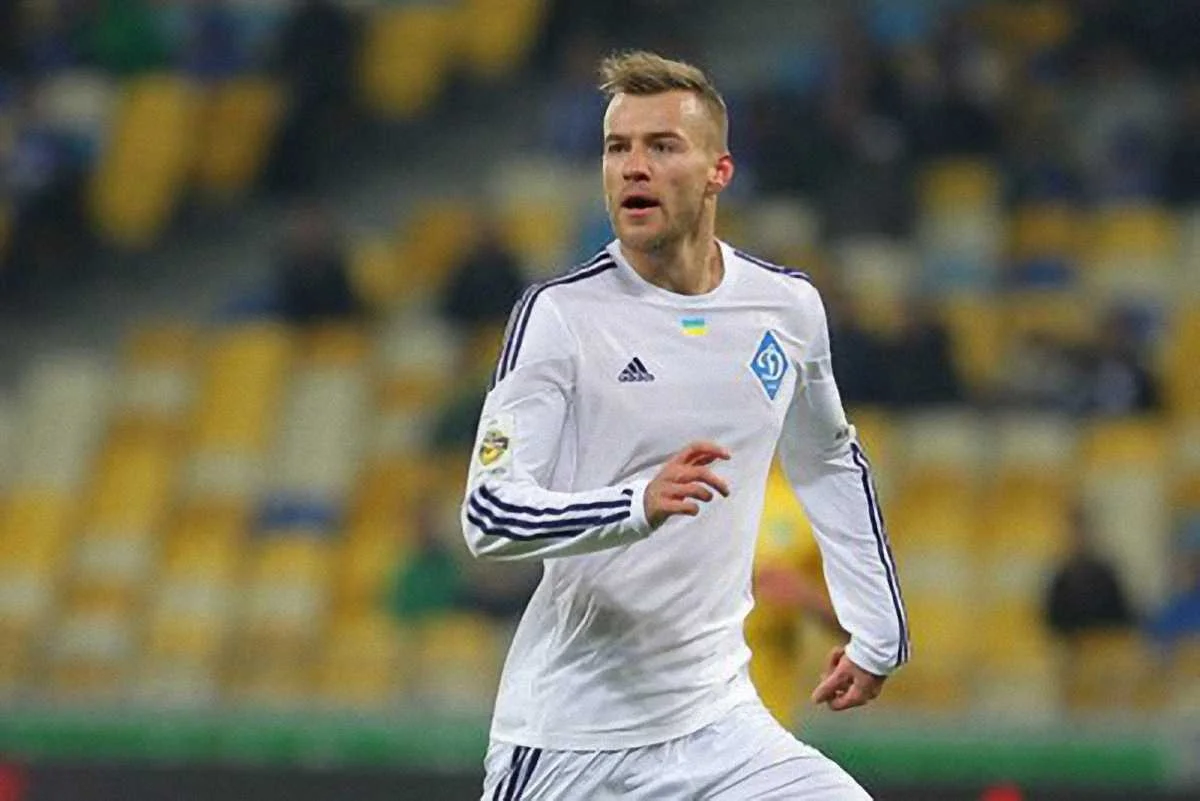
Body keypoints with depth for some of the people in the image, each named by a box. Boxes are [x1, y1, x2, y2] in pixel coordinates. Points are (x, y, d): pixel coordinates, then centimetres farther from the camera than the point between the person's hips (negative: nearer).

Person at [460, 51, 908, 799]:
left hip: (717, 726, 4)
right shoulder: (561, 314, -10)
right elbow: (489, 513, -17)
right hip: (568, 737, -4)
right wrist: (639, 505, -33)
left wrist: (878, 631, 22)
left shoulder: (787, 306, 4)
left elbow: (832, 467, 22)